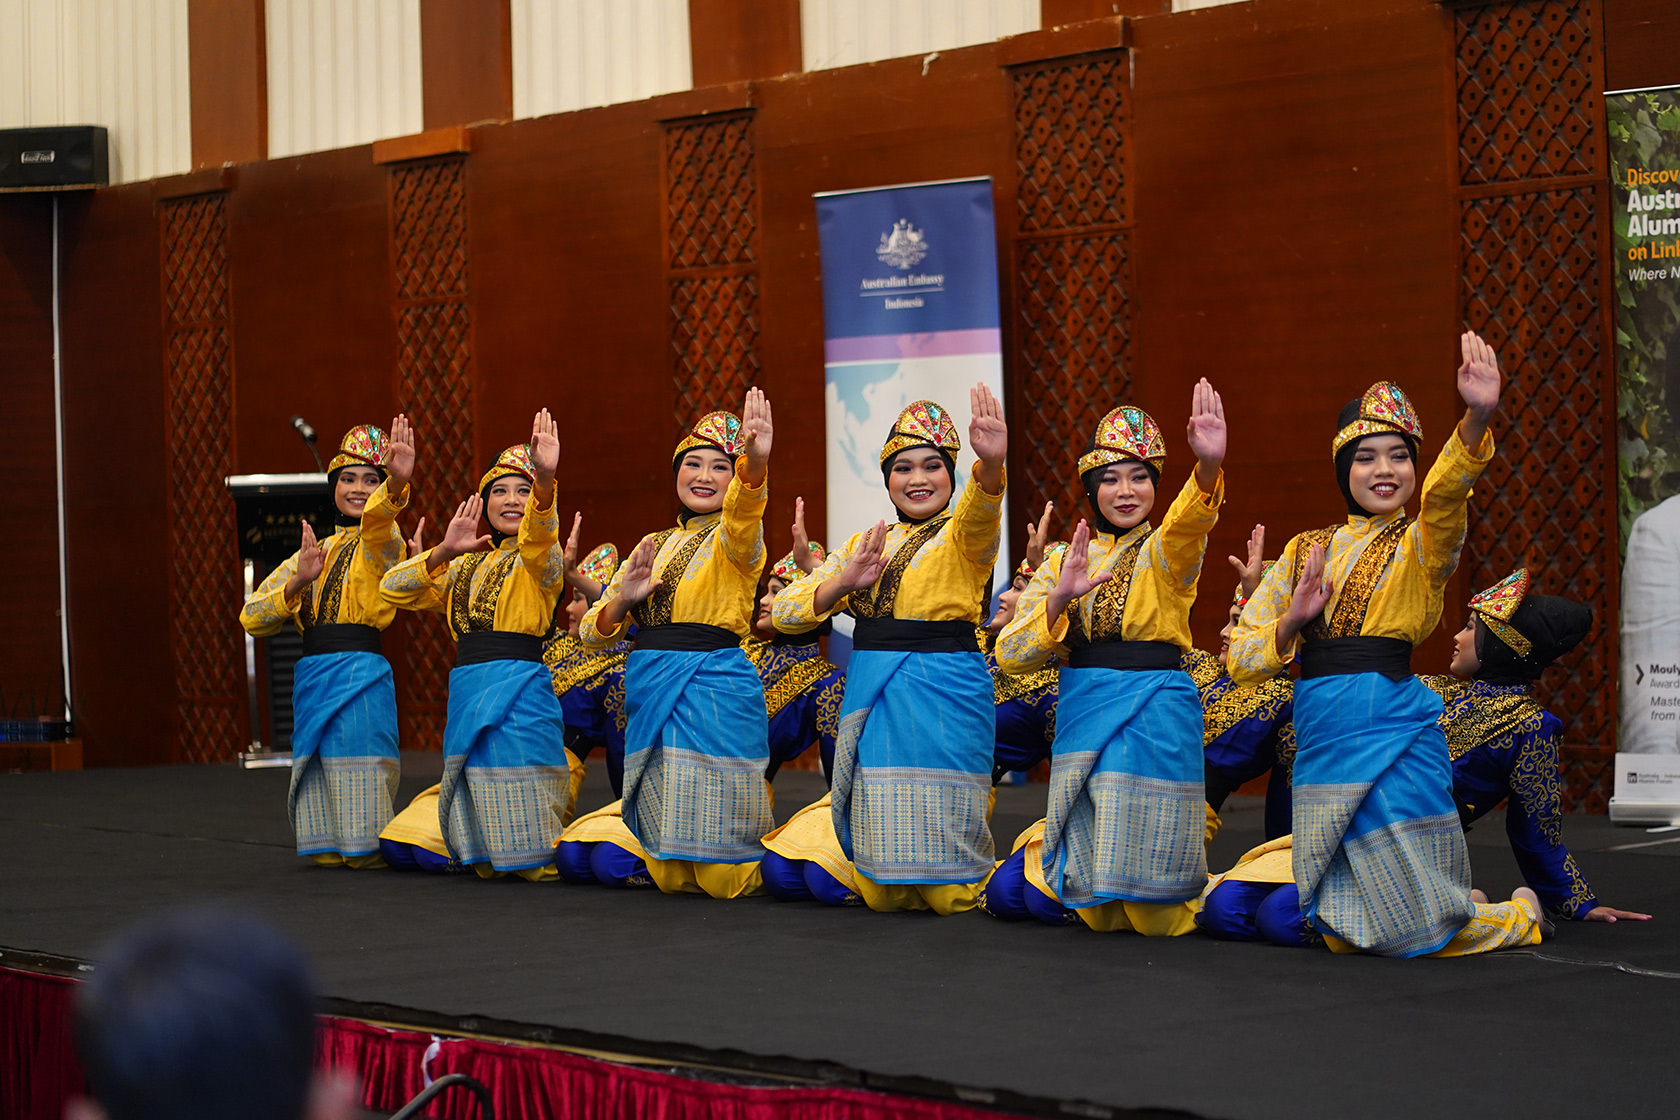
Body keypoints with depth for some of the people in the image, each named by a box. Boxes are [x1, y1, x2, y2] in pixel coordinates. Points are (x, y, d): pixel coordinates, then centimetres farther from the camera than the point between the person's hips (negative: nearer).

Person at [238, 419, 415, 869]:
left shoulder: (380, 543, 1)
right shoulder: (313, 551, 19)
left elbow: (376, 519, -26)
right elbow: (252, 619, 11)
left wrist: (396, 484, -48)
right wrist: (298, 582, -8)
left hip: (359, 676, -6)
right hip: (311, 678, 6)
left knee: (363, 851, -8)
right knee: (327, 854, 5)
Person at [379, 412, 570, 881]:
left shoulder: (539, 561, 1)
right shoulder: (467, 567, 20)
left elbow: (539, 537, -24)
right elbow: (393, 588, 14)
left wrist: (545, 479, -44)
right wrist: (444, 551, -1)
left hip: (520, 693, -6)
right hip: (467, 695, 6)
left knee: (529, 860, -7)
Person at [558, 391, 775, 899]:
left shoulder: (734, 539, -3)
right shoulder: (652, 548, 15)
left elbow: (741, 514, -30)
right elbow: (592, 634, 12)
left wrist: (755, 464, -51)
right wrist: (622, 599, -10)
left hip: (714, 694, -6)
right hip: (650, 700, 6)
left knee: (722, 874, -4)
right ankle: (663, 863, 32)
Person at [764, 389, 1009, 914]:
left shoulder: (960, 538, 0)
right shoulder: (863, 546, 15)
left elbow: (978, 517, -27)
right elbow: (783, 613, 8)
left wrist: (990, 465, -49)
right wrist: (841, 584, -12)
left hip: (944, 695, -5)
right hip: (871, 699, 5)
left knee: (948, 892, -4)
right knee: (882, 893, 3)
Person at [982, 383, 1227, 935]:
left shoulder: (1164, 552, -1)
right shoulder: (1065, 561, 9)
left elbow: (1186, 523, -28)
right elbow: (1009, 655, -1)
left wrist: (1209, 466, -50)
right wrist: (1059, 597, -19)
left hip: (1155, 719, -3)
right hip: (1082, 716, 3)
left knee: (1152, 908, -4)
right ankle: (1043, 845, 36)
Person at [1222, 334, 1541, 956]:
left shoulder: (1420, 546, 0)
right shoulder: (1307, 552, 13)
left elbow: (1445, 492, -25)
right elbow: (1241, 659, 10)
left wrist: (1477, 419, -45)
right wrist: (1291, 623, -12)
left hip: (1392, 731, -4)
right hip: (1319, 739, 5)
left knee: (1414, 926, -3)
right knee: (1343, 933, 7)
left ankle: (1520, 912, 29)